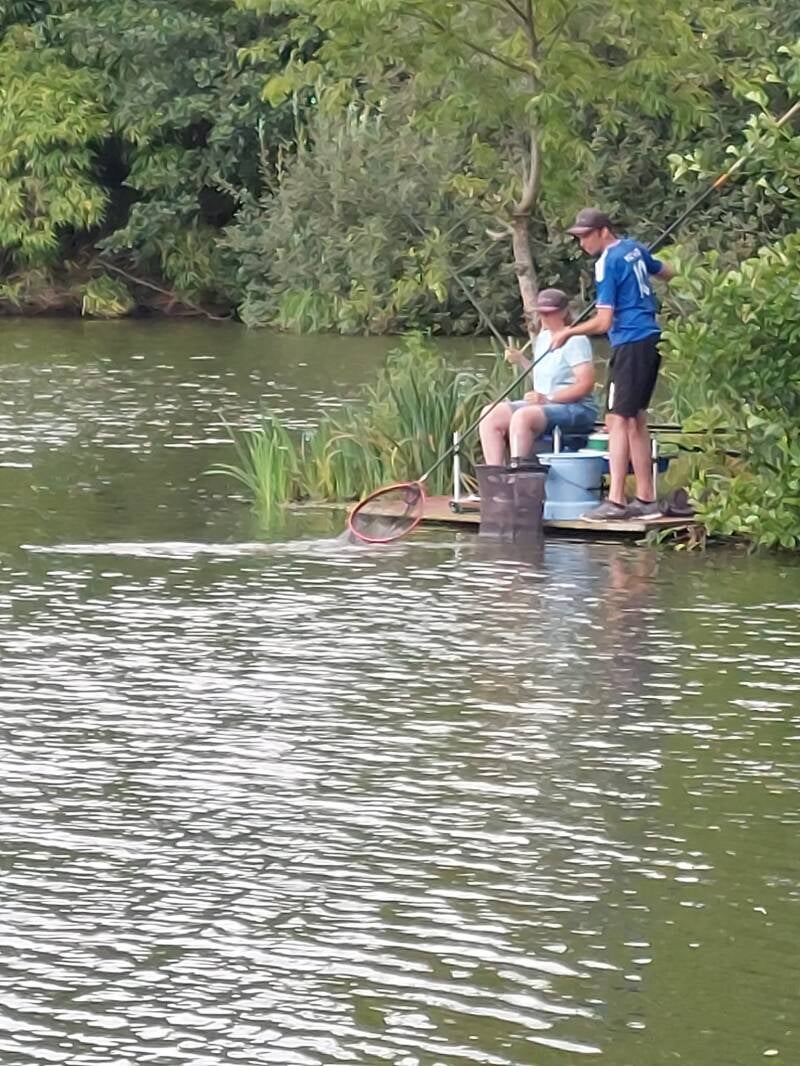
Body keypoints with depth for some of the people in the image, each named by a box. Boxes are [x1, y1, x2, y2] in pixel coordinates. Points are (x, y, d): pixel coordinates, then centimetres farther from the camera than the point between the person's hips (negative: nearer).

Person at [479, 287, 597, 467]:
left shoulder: (575, 341, -9)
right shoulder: (543, 338, 18)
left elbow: (586, 383, -18)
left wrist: (548, 398, -21)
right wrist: (522, 361, 12)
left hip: (576, 409, -9)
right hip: (542, 406, 9)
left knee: (522, 417, -35)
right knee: (491, 414, -8)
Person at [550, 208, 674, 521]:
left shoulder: (607, 263, -13)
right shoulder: (634, 249, 11)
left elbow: (604, 322, -16)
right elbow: (667, 274, 30)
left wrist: (568, 332, -3)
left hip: (630, 343, -9)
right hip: (651, 339, 9)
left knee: (618, 420, -11)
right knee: (635, 420, 12)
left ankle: (615, 501, -17)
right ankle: (646, 499, 13)